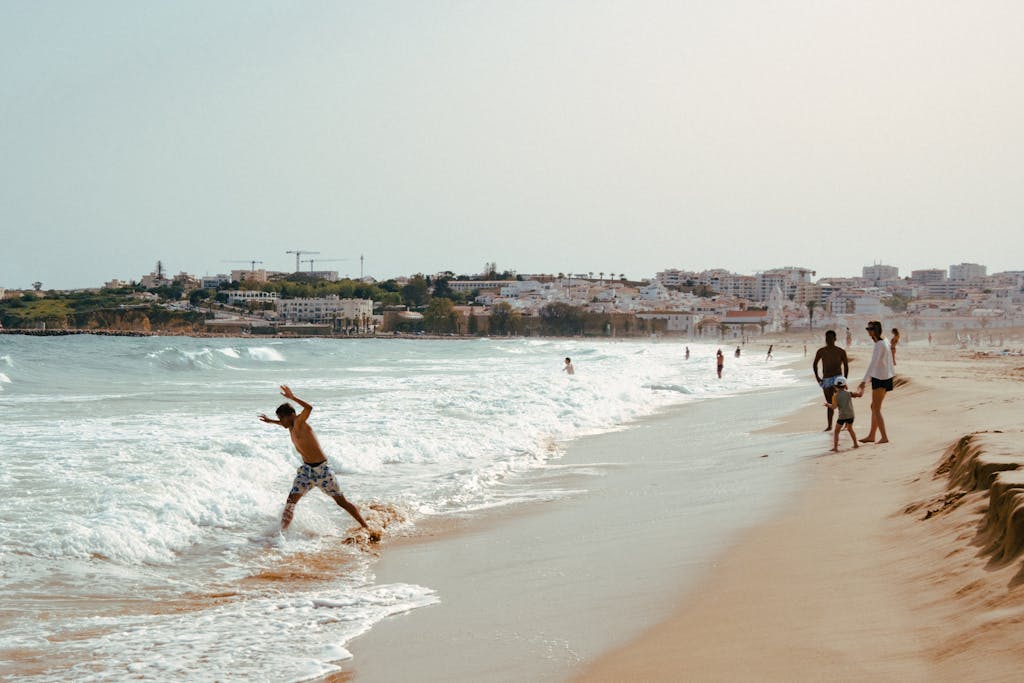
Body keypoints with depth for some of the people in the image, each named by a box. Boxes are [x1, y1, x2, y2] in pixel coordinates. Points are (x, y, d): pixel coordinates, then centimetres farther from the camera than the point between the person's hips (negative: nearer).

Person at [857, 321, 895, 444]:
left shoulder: (880, 345, -20)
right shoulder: (884, 341, 10)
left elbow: (873, 363, -27)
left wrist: (864, 380, -31)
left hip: (880, 378, -10)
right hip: (885, 377, 10)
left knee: (876, 409, -5)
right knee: (874, 407, 16)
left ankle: (884, 437, -5)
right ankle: (871, 435, 22)